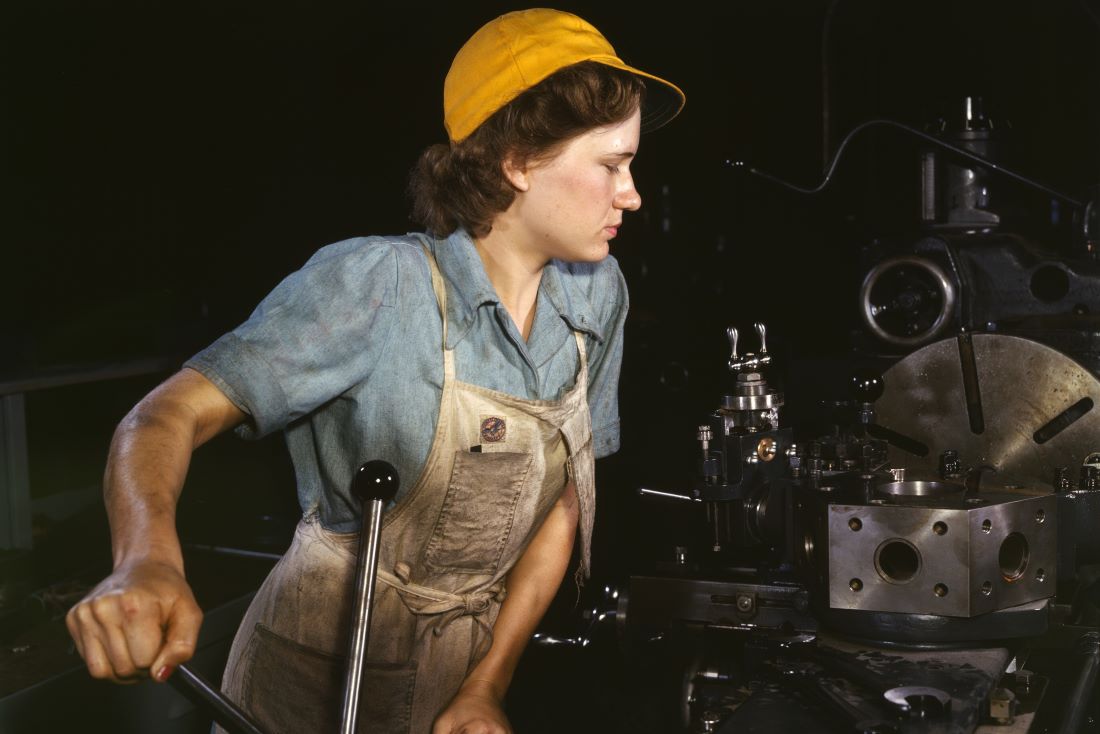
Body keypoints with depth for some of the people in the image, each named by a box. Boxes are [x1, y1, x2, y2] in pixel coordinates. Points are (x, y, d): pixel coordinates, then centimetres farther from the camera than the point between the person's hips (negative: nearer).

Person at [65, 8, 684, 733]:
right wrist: (148, 559, -45)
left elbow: (563, 501, -2)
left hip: (475, 667, 4)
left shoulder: (597, 293, -7)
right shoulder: (376, 285, -22)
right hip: (321, 675, -4)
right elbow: (168, 416, -25)